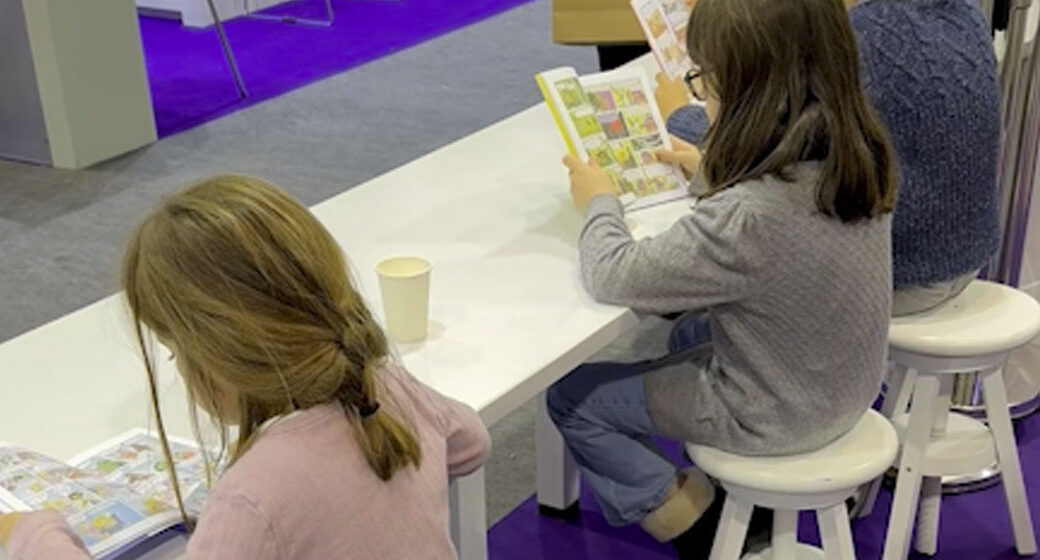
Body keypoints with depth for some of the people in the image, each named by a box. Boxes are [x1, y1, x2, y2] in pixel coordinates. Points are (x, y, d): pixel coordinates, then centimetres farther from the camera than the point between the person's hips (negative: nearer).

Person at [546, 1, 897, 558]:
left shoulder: (744, 218, -36)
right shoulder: (858, 156, -12)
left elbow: (614, 278, -23)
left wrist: (598, 201, -6)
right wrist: (713, 171, 15)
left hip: (776, 415, -7)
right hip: (839, 387, 8)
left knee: (569, 397, 7)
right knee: (675, 352, 32)